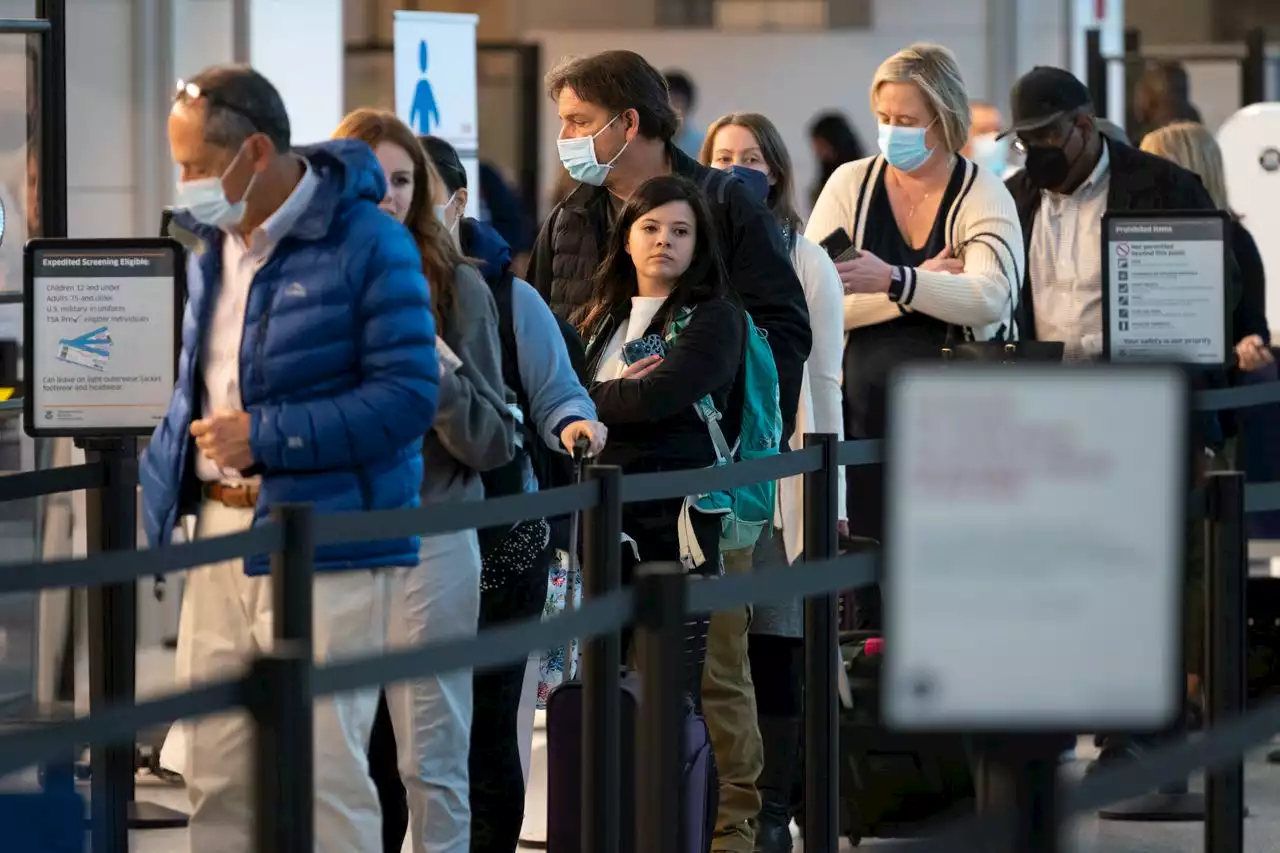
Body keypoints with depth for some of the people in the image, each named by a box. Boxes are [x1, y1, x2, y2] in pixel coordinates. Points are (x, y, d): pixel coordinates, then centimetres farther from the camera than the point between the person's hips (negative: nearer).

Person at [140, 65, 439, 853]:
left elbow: (409, 396, -16)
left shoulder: (366, 243, -10)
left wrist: (265, 436, -17)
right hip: (222, 530, 7)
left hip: (323, 542, -7)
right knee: (219, 773, 9)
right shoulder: (213, 244, 14)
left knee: (324, 771, -7)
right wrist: (162, 477, 10)